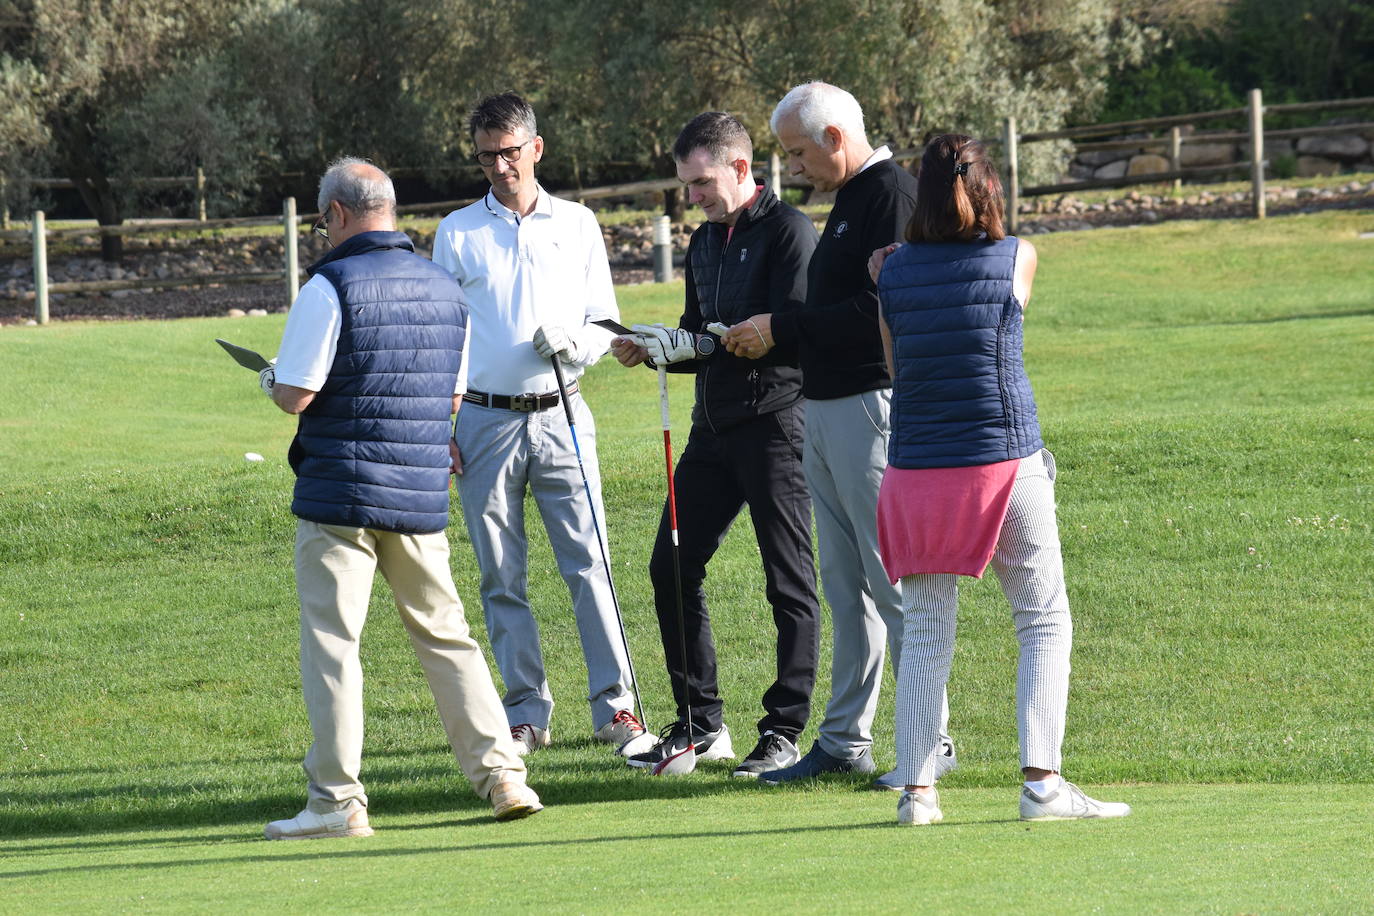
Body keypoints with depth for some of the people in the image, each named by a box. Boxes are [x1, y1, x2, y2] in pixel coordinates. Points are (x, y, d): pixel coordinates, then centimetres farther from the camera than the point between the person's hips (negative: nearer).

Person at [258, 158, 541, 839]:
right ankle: (501, 775, 8)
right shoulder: (447, 290, 10)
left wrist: (271, 381, 8)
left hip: (340, 494, -6)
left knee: (331, 641, 0)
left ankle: (337, 800, -2)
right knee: (445, 635, 14)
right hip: (422, 496, 6)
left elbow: (295, 394, -14)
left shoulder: (331, 286, -11)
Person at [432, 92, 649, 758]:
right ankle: (526, 711, 8)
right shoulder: (457, 233, 7)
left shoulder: (577, 224, 9)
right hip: (485, 421, 0)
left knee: (589, 564, -7)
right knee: (502, 578, 2)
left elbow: (605, 321, 11)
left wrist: (573, 343, -11)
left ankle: (615, 706, -6)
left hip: (561, 416, 0)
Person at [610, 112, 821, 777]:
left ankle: (784, 732, 3)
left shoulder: (788, 231, -9)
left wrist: (691, 343, -20)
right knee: (671, 570, 6)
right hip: (714, 426, 9)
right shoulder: (703, 243, 17)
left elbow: (792, 334, -19)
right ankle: (701, 724, 15)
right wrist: (654, 349, 1)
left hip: (776, 423, -9)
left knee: (790, 584, -2)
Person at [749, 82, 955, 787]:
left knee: (892, 581, -8)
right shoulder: (849, 199, 18)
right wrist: (773, 335, 9)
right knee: (844, 587, 12)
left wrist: (781, 327, -14)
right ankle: (844, 741, 17)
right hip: (823, 410, 10)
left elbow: (876, 311, -21)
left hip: (871, 408, -10)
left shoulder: (891, 194, -13)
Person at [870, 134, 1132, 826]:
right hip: (1006, 466, -2)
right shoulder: (1016, 258, -2)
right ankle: (1042, 781, -6)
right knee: (1044, 625, 5)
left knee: (924, 634, 8)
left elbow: (895, 367, 10)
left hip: (916, 472, 2)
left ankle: (916, 788, 2)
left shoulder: (894, 270, 2)